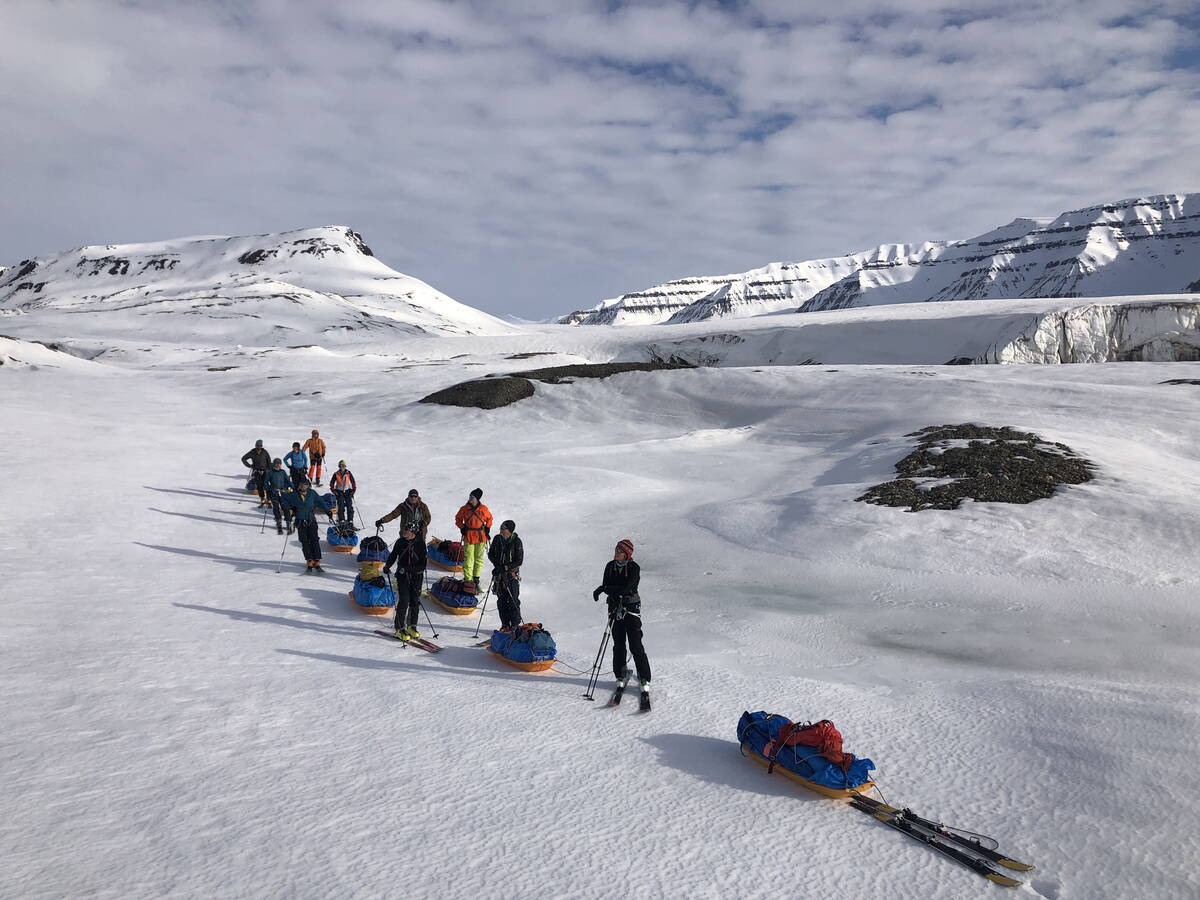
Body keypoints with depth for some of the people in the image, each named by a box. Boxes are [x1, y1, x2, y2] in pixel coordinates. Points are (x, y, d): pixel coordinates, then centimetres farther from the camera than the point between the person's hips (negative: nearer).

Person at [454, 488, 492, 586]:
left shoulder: (483, 509, -3)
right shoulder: (464, 509, -3)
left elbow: (489, 518, 14)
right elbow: (458, 519, 12)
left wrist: (487, 528, 3)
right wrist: (462, 528, -1)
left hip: (481, 537, 1)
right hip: (468, 537, -1)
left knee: (479, 559, 9)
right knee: (468, 559, -3)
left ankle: (476, 578, 22)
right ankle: (468, 579, 5)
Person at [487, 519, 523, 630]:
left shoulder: (516, 542, -11)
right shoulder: (497, 539, 1)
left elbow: (519, 561, -11)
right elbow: (490, 554, 12)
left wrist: (507, 567, -20)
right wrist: (496, 562, -6)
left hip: (512, 574, -4)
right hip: (499, 574, 4)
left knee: (513, 600, -5)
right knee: (501, 600, 8)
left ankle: (515, 625, 4)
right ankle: (505, 624, 18)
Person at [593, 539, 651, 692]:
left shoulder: (634, 568, -11)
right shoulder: (610, 566, 4)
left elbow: (626, 588, -20)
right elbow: (606, 586, 0)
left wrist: (605, 588, -18)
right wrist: (617, 593, -21)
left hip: (631, 608, -4)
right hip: (615, 607, 4)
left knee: (635, 645, -8)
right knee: (618, 644, 7)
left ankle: (644, 679, -2)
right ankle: (621, 675, 20)